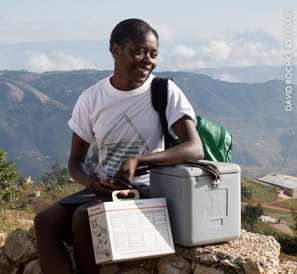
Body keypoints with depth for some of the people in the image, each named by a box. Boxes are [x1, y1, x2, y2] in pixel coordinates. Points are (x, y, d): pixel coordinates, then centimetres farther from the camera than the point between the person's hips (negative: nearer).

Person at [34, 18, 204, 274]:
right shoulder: (92, 98, 4)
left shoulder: (166, 92, -6)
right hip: (102, 188, 4)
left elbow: (195, 149, -17)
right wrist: (87, 179, -14)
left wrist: (137, 160, -27)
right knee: (45, 221, -21)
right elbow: (76, 160, 11)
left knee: (84, 217, -29)